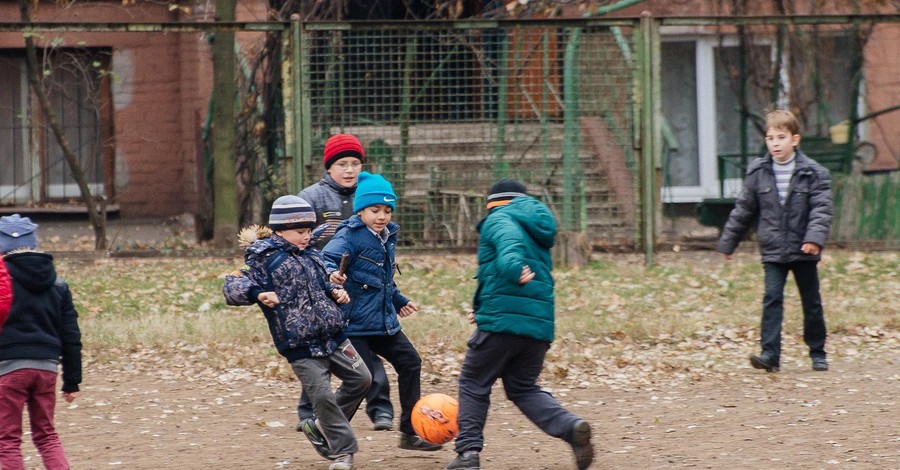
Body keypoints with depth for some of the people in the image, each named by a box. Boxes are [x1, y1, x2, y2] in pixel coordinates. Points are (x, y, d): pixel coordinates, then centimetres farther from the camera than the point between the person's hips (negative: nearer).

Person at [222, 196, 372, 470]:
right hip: (301, 347, -7)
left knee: (360, 379, 9)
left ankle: (325, 426, 27)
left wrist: (336, 293, 7)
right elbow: (232, 287, -18)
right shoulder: (264, 261, -10)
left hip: (334, 337, 7)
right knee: (322, 395, -11)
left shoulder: (311, 257, 12)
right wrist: (258, 294, -36)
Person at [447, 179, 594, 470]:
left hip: (502, 321, -7)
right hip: (540, 324, 7)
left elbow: (510, 241, -24)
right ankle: (571, 427, -7)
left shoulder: (498, 220, 1)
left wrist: (512, 267, -46)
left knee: (473, 384, 8)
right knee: (523, 388, 16)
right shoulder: (539, 232, 25)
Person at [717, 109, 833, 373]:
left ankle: (818, 353, 22)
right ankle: (770, 354, -15)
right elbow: (744, 210, 10)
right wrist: (728, 242, 13)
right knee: (772, 299, -11)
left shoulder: (813, 173, -5)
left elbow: (821, 209, -10)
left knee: (811, 302, 9)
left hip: (804, 252, -1)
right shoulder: (758, 173, 2)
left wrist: (815, 237, -26)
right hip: (773, 252, 1)